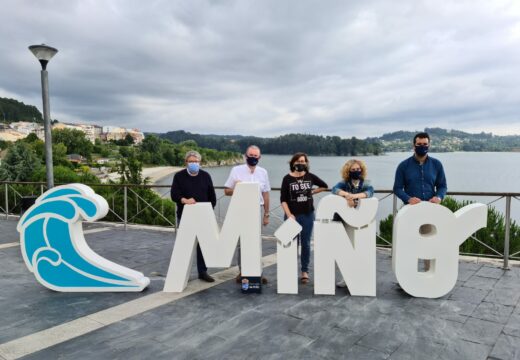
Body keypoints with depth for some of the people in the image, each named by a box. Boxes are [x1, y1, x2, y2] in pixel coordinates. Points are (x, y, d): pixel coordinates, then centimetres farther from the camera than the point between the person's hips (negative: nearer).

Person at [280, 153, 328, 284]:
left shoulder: (310, 176, 2)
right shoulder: (287, 178, -5)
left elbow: (324, 186, 18)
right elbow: (283, 199, -7)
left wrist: (312, 192, 7)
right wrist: (289, 214, -17)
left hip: (308, 215, 2)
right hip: (293, 215, -2)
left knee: (305, 243, 7)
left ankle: (305, 271, 17)